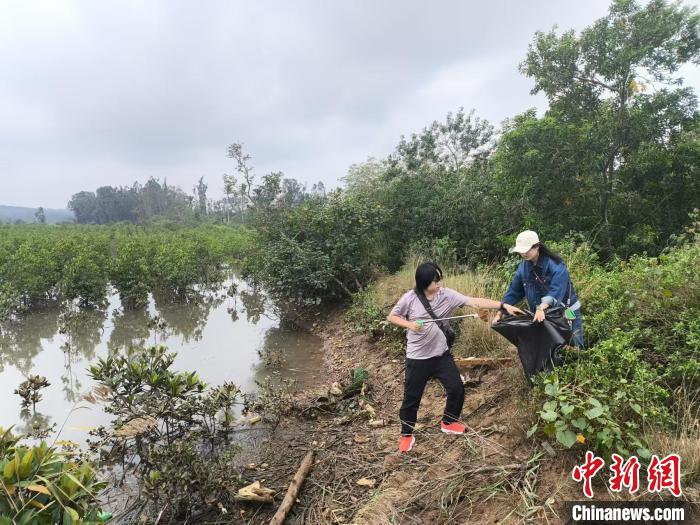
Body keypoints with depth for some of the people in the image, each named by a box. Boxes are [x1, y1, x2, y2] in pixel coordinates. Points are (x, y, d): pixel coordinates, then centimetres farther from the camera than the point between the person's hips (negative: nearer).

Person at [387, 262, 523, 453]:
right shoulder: (410, 298, -14)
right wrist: (409, 324, -21)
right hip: (417, 358, -3)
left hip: (442, 355, 4)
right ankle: (407, 434, 26)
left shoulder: (446, 295, -8)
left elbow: (474, 301, -14)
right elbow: (392, 317, -3)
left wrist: (504, 305, -21)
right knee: (412, 397, 5)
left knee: (457, 388, 8)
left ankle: (448, 422, 35)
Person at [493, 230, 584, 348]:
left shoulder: (556, 265, -22)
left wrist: (541, 309, -52)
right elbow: (513, 292, -1)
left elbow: (556, 291, -36)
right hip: (543, 315, 5)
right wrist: (499, 313, -9)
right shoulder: (523, 267, -5)